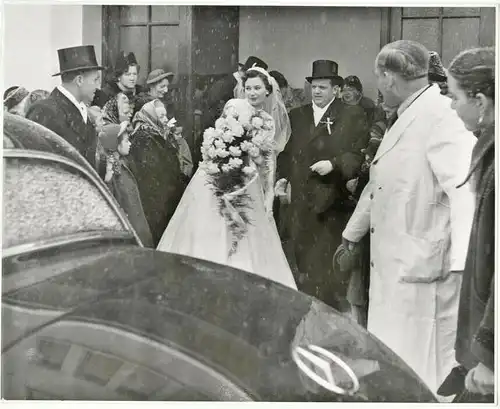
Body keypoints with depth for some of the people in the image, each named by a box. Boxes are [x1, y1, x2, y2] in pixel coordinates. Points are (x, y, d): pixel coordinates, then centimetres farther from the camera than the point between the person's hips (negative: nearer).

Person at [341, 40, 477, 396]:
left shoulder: (441, 115, -16)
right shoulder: (402, 119, 15)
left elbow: (465, 189, -25)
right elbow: (379, 186, 25)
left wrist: (461, 261, -31)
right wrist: (353, 233, 32)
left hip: (423, 269, -9)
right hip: (392, 263, 9)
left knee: (420, 365, 0)